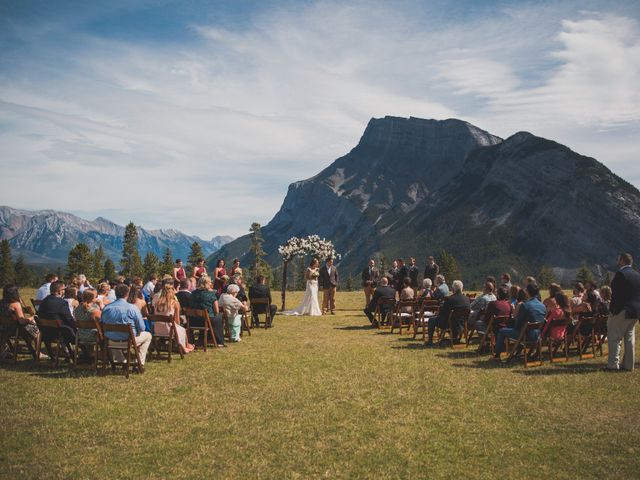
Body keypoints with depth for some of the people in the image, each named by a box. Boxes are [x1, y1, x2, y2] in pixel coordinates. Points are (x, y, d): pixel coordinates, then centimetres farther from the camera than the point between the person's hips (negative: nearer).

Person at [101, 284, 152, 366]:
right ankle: (140, 362, 17)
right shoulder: (133, 308, -17)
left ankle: (121, 360, 38)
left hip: (112, 341, 4)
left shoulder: (106, 308, -7)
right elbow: (141, 328, -12)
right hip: (129, 341, -4)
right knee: (148, 335, 24)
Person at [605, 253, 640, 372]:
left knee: (614, 338, -2)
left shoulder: (620, 274, -13)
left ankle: (613, 365, -5)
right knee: (629, 338, 13)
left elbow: (616, 294, -17)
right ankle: (628, 365, 16)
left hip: (622, 310, -8)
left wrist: (612, 311, -13)